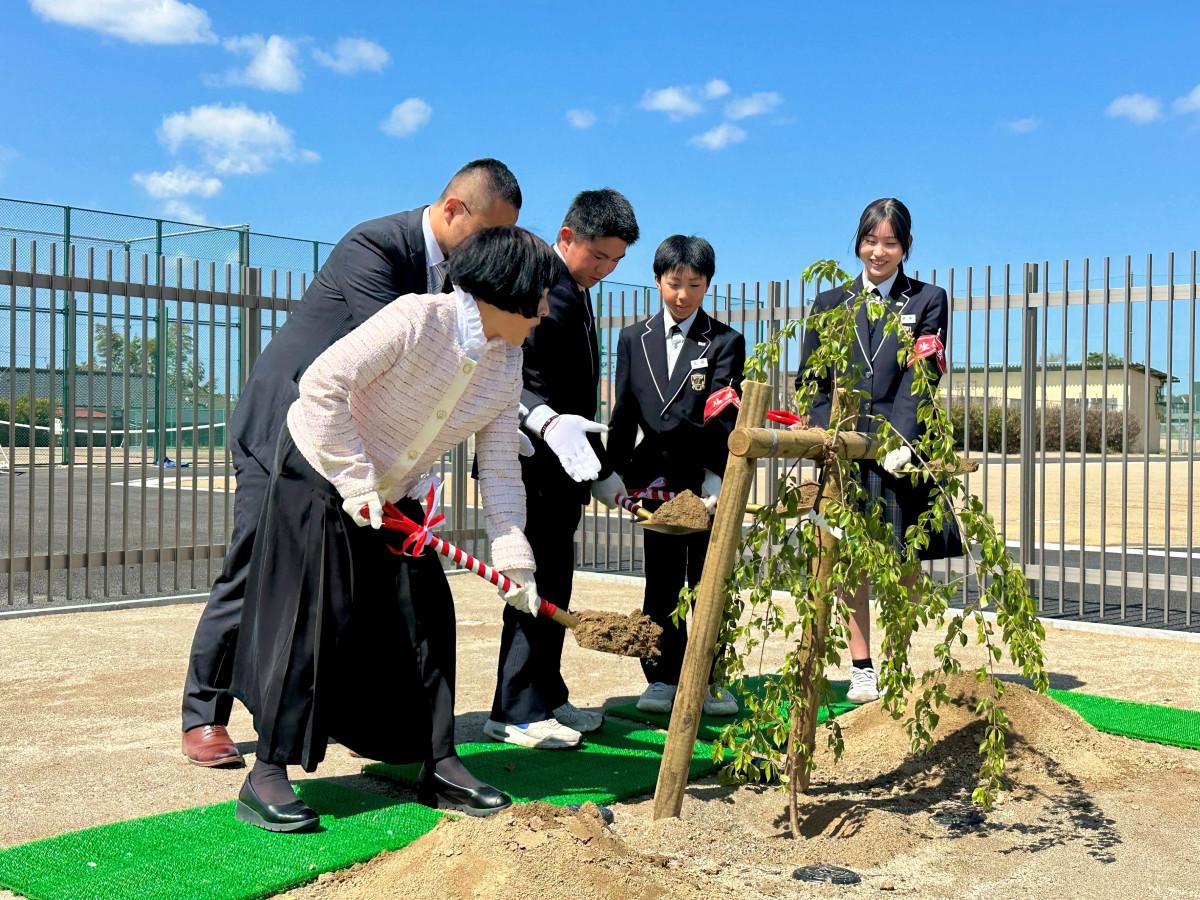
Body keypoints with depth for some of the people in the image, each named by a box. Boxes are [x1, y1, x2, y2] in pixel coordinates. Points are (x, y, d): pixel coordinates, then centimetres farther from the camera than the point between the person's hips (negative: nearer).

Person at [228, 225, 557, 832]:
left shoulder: (506, 366, -5)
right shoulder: (416, 318, -28)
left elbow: (499, 467, -3)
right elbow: (322, 385, -27)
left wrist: (513, 555, -11)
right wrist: (357, 483, -24)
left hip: (390, 495, 7)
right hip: (320, 472, -7)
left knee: (427, 616, 3)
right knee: (317, 620, -10)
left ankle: (439, 767, 14)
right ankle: (265, 778, -1)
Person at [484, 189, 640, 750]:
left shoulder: (576, 294, 17)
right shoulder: (543, 292, -15)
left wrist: (599, 468, 23)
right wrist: (547, 421, -44)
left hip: (563, 465, 10)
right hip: (536, 463, -10)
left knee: (552, 585, 14)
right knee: (539, 585, -7)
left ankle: (545, 698, 24)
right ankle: (517, 712, 2)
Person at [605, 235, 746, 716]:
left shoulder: (726, 342, 0)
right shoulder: (634, 339, 10)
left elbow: (722, 416, -9)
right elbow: (624, 414, 9)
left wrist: (716, 479, -19)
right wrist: (620, 474, 2)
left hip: (708, 482, -2)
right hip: (656, 481, 3)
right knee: (661, 585, 8)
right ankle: (663, 679, 17)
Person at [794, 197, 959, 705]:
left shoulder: (927, 301, 8)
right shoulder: (830, 304, 14)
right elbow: (813, 381, 8)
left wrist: (901, 438, -19)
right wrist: (826, 436, -9)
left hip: (902, 449, -1)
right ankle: (861, 669, 12)